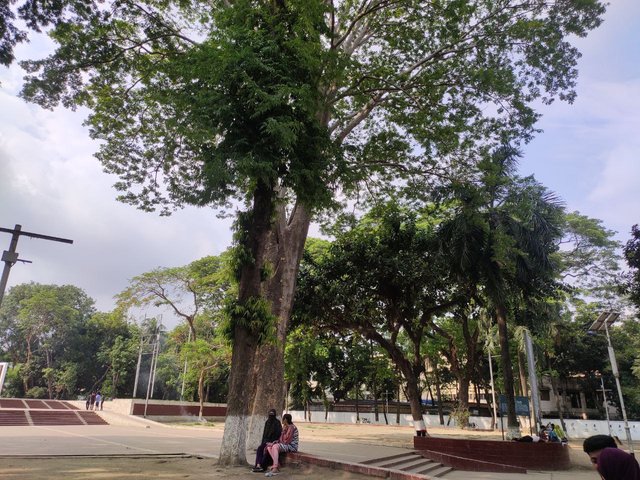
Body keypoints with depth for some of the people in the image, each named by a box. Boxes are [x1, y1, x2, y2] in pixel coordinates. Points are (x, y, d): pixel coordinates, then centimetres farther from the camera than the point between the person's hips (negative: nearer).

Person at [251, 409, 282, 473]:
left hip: (273, 441, -6)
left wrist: (271, 442, -17)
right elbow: (264, 433, 15)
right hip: (266, 441, 6)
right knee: (259, 449, -21)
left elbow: (278, 434, -12)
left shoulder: (277, 423, -7)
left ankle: (262, 466, -26)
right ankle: (258, 465, -29)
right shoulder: (267, 422, 11)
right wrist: (263, 441, 2)